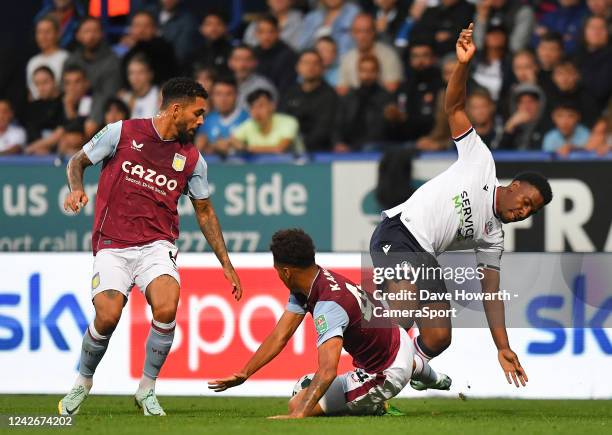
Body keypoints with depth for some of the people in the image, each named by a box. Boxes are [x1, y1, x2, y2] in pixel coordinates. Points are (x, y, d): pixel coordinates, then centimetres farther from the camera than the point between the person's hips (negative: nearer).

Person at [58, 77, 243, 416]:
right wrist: (76, 189, -11)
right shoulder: (121, 133, -1)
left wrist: (226, 265, 16)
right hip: (112, 245, -2)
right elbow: (77, 161, 11)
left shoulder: (191, 159, 7)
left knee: (166, 308, -26)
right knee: (107, 317, -20)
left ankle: (147, 389, -5)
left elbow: (204, 212, 18)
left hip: (157, 245, 2)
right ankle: (83, 382, 12)